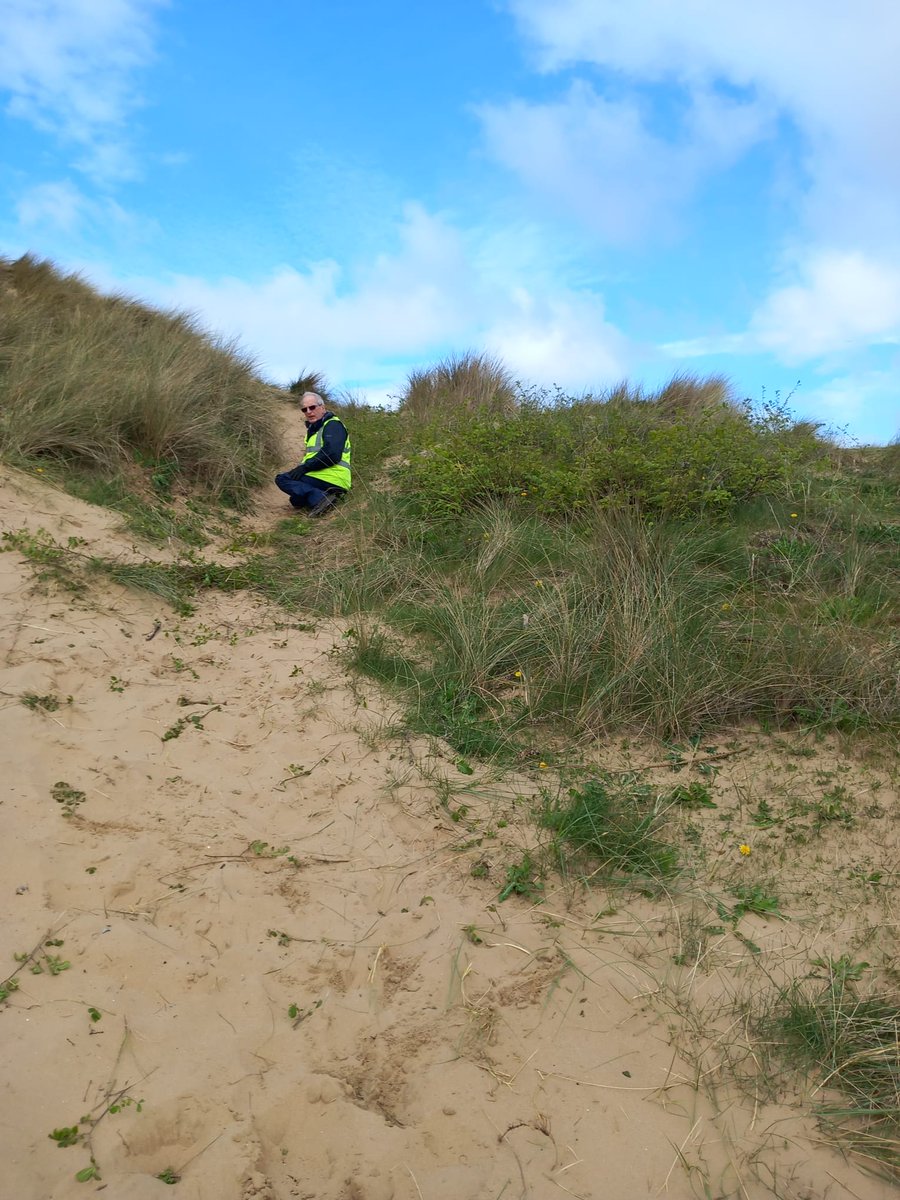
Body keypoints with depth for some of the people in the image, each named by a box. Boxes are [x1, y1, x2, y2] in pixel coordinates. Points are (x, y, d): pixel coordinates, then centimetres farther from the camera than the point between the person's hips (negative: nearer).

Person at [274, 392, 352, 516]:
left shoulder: (332, 425, -7)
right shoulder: (314, 428, 25)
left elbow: (332, 455, -22)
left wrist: (305, 467, -19)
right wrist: (302, 466, 4)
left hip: (331, 479, -11)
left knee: (282, 479, -13)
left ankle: (319, 499, -30)